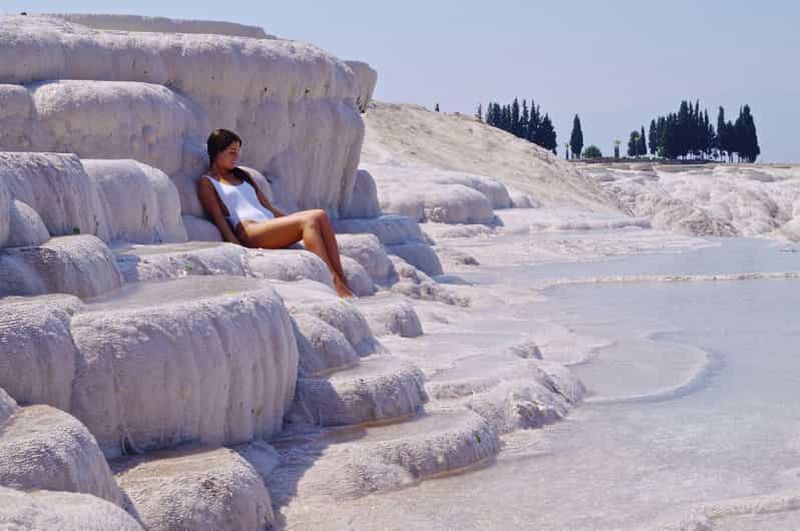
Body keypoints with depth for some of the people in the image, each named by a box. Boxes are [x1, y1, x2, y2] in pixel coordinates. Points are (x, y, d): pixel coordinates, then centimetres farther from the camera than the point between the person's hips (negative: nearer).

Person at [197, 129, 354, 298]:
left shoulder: (242, 176, 30)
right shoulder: (206, 183, 8)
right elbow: (219, 221, -4)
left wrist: (292, 221, 17)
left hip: (271, 223, 7)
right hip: (248, 230, -7)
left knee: (320, 215, -19)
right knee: (308, 221, -27)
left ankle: (341, 277, -27)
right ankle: (335, 284, -36)